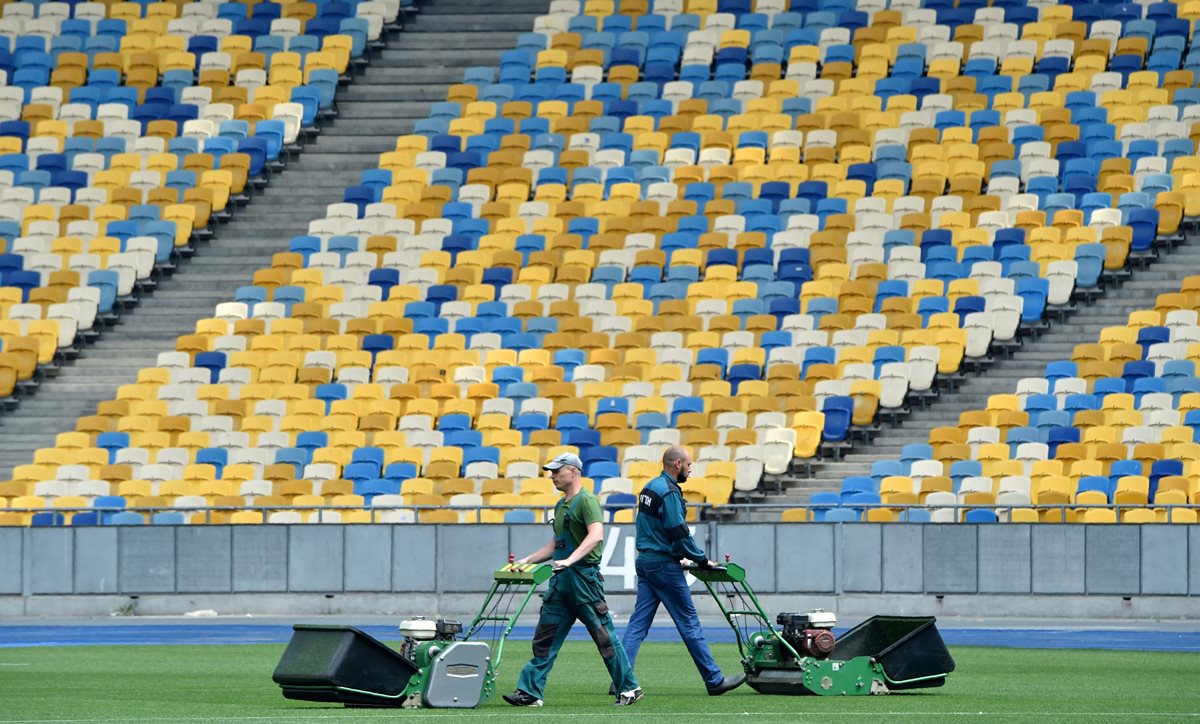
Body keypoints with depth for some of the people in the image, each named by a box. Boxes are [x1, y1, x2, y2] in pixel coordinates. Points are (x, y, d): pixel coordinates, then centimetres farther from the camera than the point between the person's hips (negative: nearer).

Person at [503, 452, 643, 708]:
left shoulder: (587, 501, -11)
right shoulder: (561, 506, 18)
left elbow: (596, 535, -26)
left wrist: (570, 560, -34)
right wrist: (528, 560, 23)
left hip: (584, 577, -9)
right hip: (561, 581, 9)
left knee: (604, 636, -3)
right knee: (544, 638, 5)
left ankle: (629, 689, 5)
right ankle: (529, 692, 5)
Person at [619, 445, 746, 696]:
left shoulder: (649, 488, 14)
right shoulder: (669, 492, -16)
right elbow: (679, 533, -20)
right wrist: (702, 560, -8)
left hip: (644, 561, 9)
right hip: (664, 566, -9)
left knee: (638, 623, 5)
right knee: (689, 623, -1)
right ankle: (714, 680, 6)